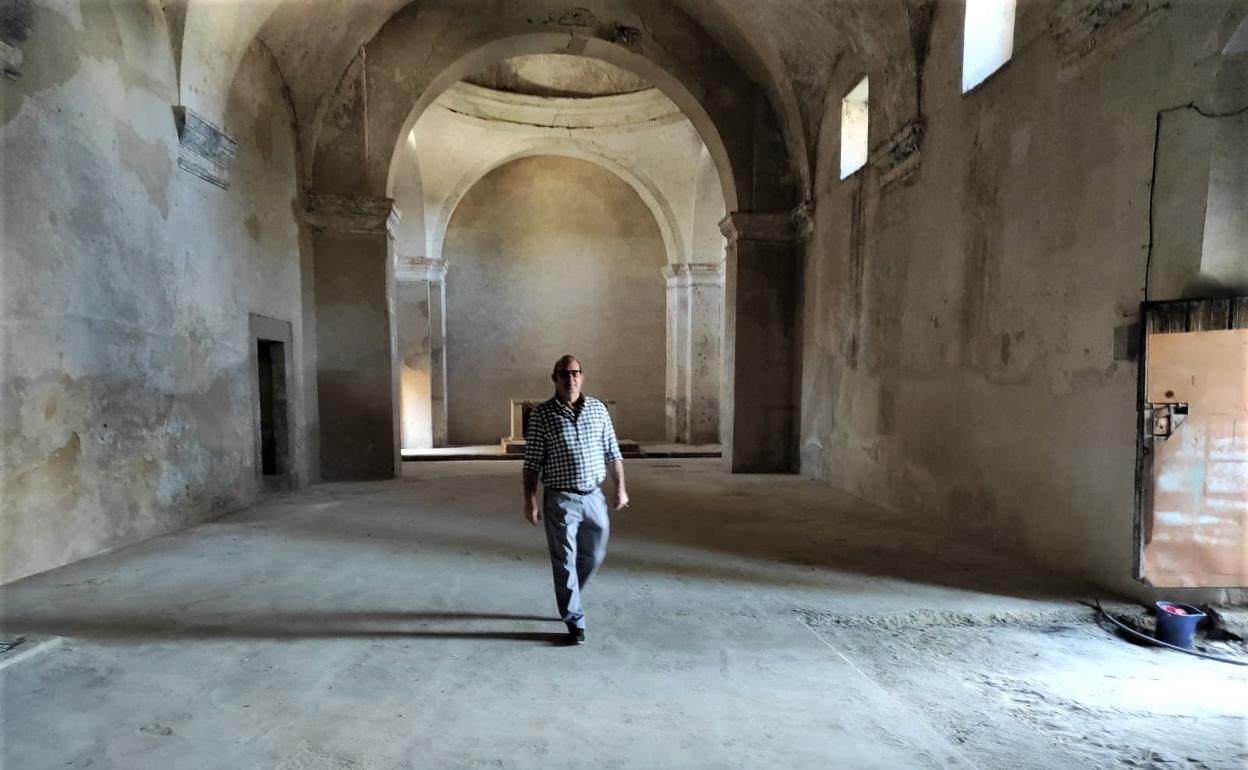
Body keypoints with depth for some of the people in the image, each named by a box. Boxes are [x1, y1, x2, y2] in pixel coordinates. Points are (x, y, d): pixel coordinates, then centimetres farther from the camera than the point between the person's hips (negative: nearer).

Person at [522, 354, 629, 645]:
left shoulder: (598, 408, 3)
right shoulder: (541, 414, -6)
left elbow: (612, 453, 8)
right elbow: (532, 462, -5)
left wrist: (620, 488, 6)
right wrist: (530, 500, -8)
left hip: (594, 496, 4)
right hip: (560, 499, -4)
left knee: (594, 555, 17)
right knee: (565, 561, 3)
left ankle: (568, 600, 43)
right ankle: (575, 622, 19)